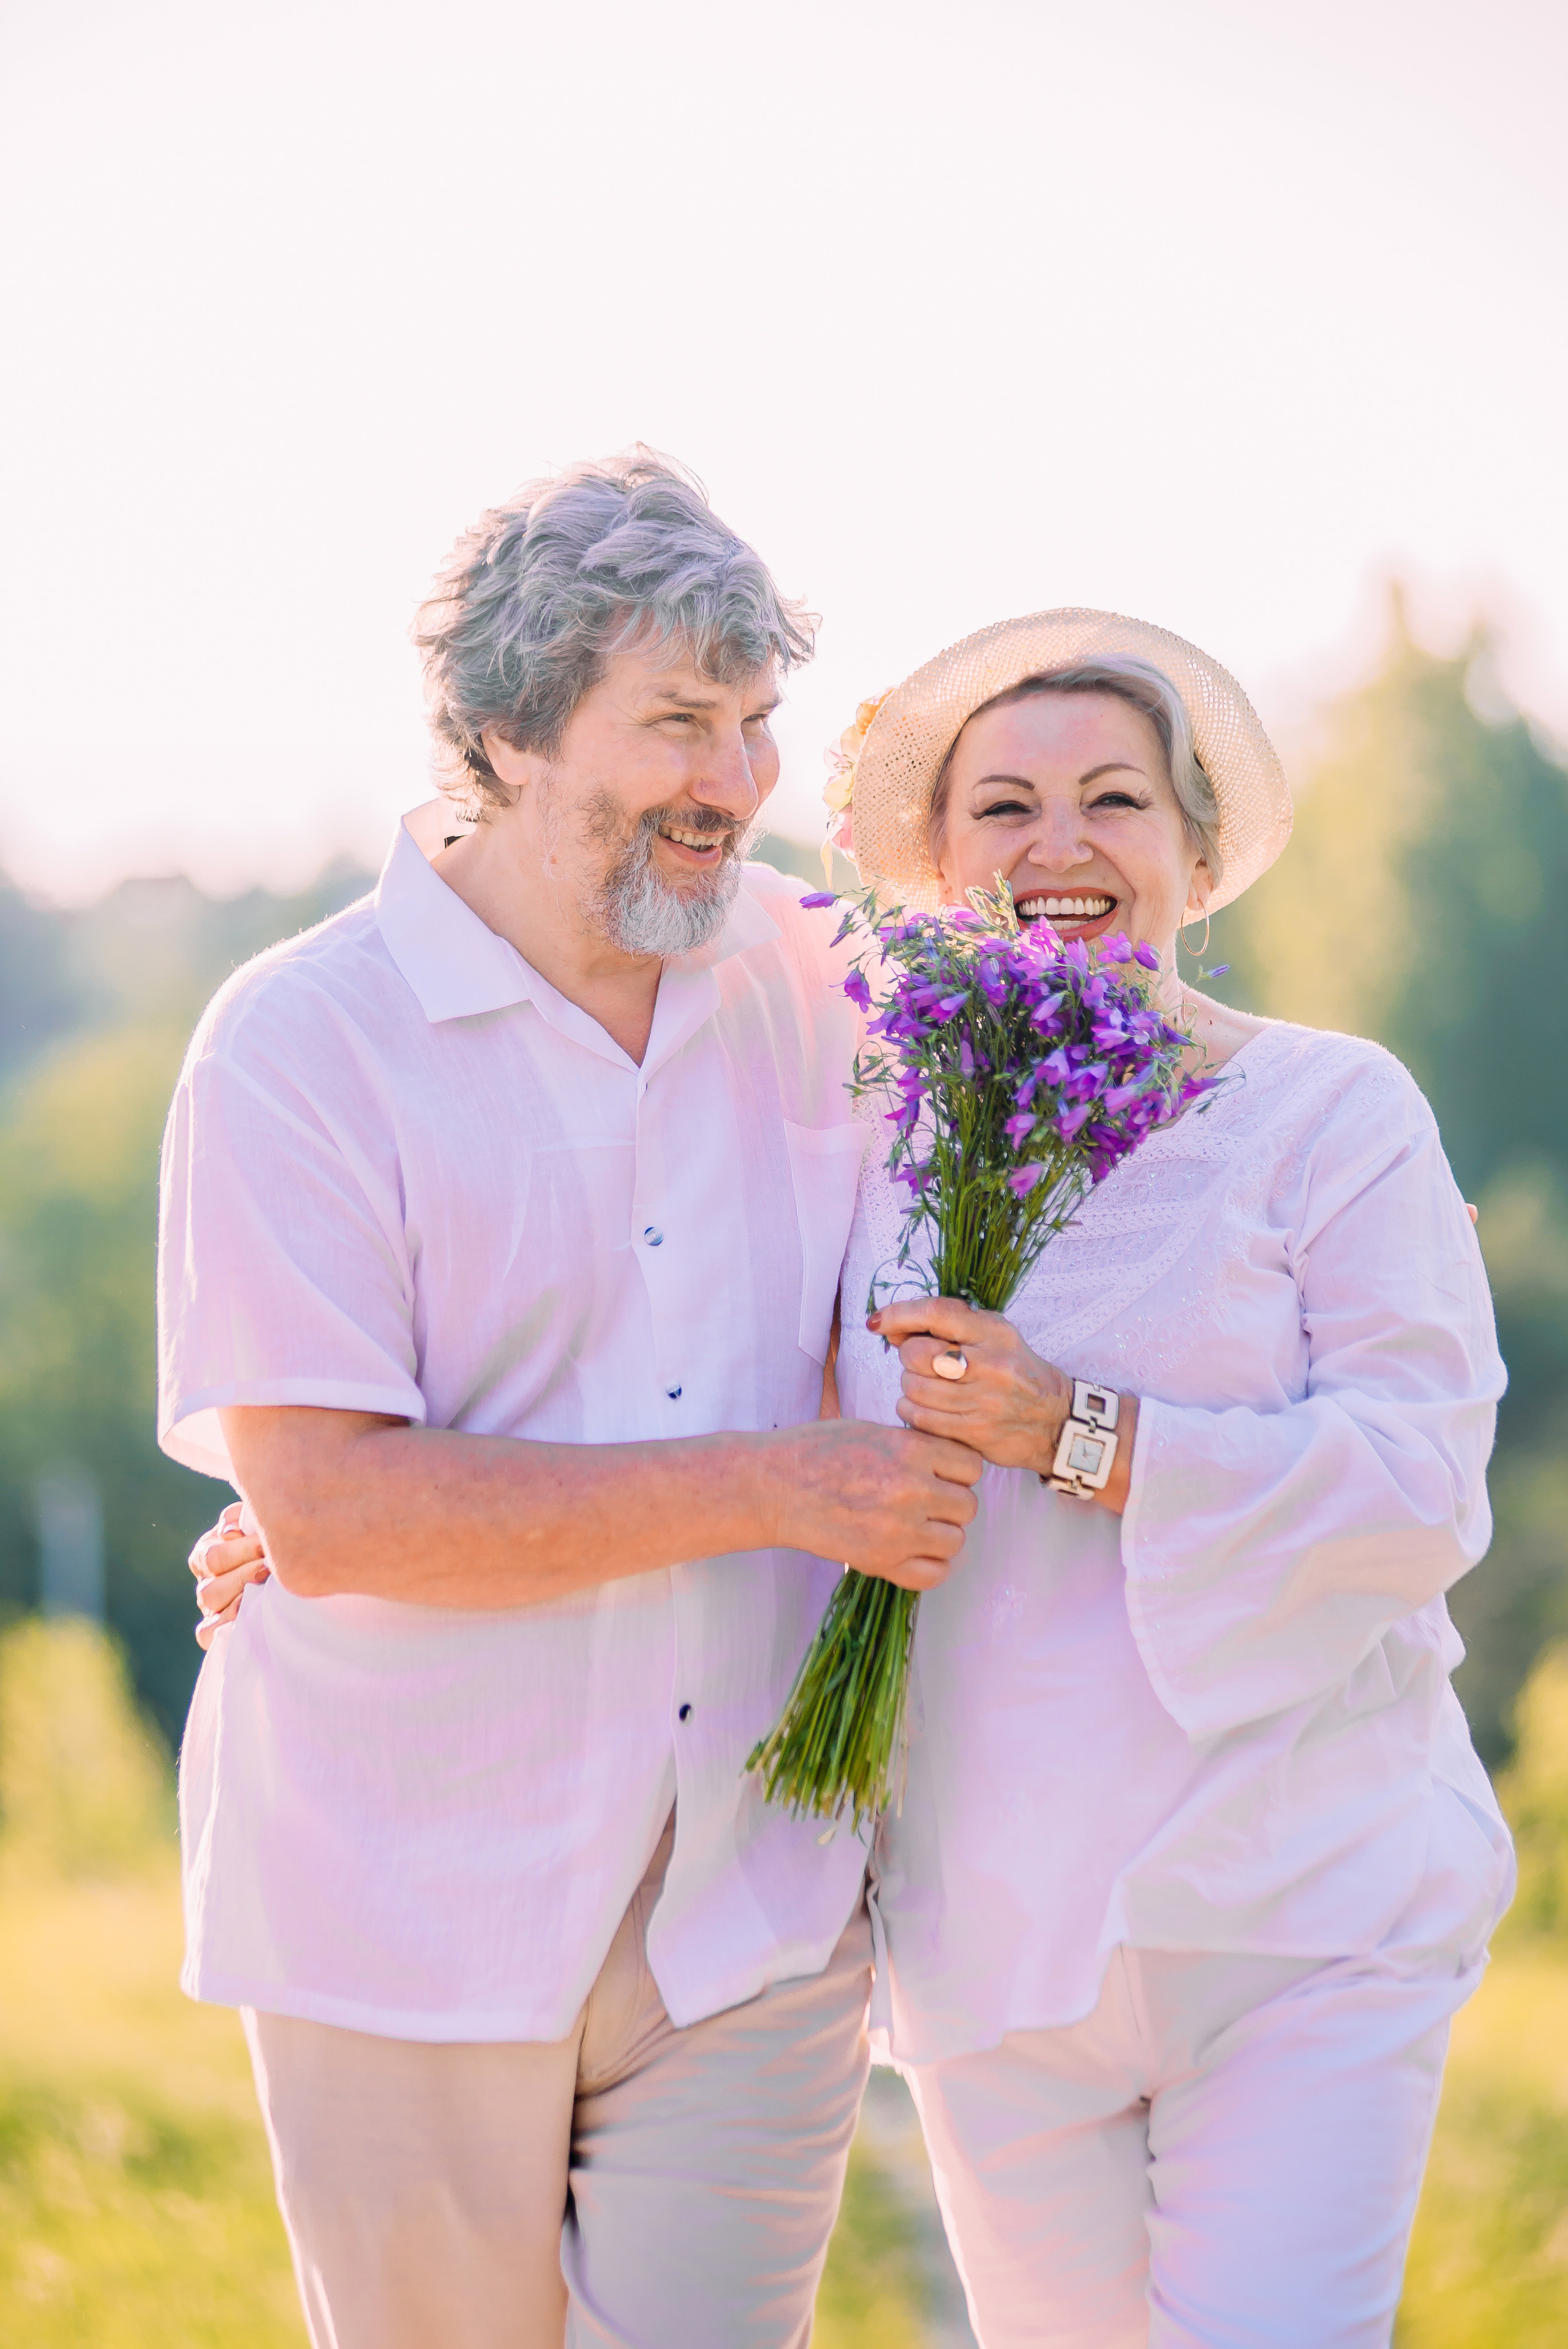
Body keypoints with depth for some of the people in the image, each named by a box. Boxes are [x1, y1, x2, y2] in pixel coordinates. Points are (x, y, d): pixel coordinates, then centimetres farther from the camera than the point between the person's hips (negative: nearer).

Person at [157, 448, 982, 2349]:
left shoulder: (814, 987, 4)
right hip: (409, 1908, -3)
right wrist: (774, 1487, -19)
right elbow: (325, 1510, -19)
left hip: (754, 1909, 3)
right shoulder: (301, 1043, -11)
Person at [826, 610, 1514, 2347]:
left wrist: (1079, 1436, -22)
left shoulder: (1329, 1113, -3)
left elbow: (1421, 1491, -13)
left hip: (1297, 1920, -3)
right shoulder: (888, 1142, 8)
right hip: (991, 1928, 4)